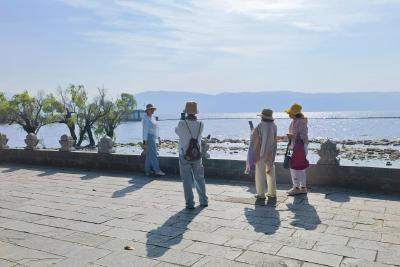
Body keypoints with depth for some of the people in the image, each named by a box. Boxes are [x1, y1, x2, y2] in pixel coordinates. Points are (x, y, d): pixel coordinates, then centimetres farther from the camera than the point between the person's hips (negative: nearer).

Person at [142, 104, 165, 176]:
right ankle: (157, 170, -6)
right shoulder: (146, 118, -11)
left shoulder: (152, 117, 16)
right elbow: (145, 130, -15)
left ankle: (148, 171, 15)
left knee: (149, 155, 11)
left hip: (153, 137, 10)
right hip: (149, 137, -10)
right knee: (154, 154, -9)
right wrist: (145, 141, -18)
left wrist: (158, 137, 20)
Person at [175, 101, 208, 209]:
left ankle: (190, 203, 5)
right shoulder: (200, 124, -6)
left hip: (185, 156, -3)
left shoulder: (182, 124, -15)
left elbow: (177, 131, 6)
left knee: (187, 180, 5)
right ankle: (204, 201, 23)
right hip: (197, 155, 3)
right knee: (199, 178, 17)